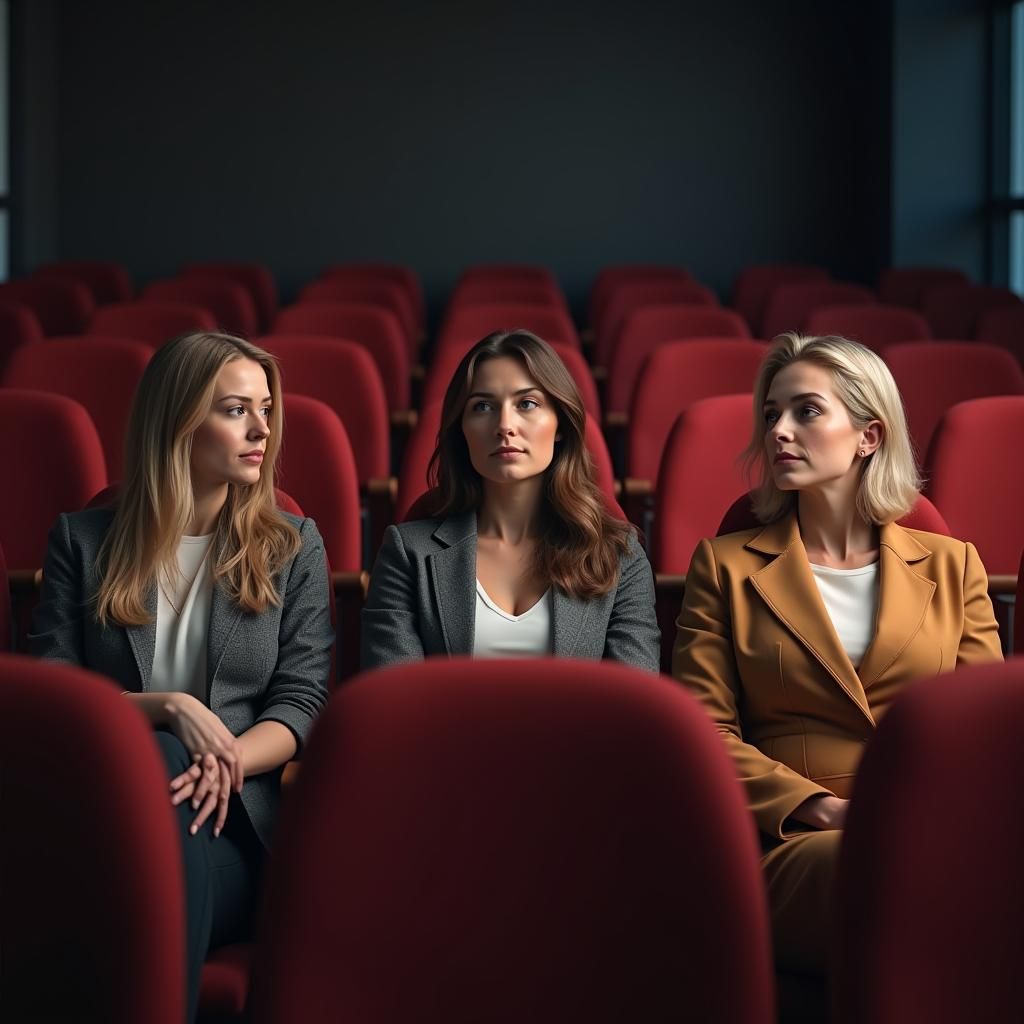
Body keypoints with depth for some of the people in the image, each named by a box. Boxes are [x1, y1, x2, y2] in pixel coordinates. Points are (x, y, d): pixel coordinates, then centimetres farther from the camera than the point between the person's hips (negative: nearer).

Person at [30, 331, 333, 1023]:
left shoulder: (293, 547, 13)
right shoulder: (83, 541, 12)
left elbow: (302, 702, 4)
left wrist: (225, 759, -18)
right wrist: (167, 707, -13)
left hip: (233, 819, 0)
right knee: (156, 758, -36)